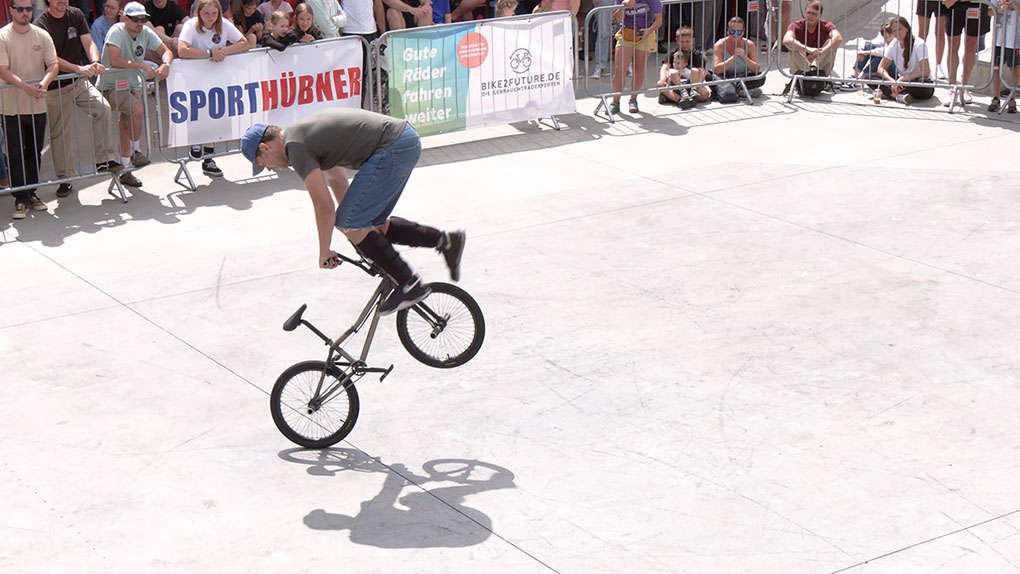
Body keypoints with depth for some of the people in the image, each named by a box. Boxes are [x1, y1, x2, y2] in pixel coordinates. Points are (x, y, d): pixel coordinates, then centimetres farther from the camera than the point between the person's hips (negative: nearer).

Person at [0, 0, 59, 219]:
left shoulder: (42, 36, 4)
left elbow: (53, 65, -1)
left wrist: (44, 83, -22)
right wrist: (26, 87, -28)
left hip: (38, 106, 4)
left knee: (34, 153, 12)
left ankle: (31, 193, 23)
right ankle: (21, 199, 4)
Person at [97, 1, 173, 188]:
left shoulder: (146, 32, -2)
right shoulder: (117, 31, -19)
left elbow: (166, 51, 3)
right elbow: (114, 61, -32)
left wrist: (165, 64, -20)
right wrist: (143, 66, -31)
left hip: (133, 84, 7)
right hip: (111, 85, -7)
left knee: (128, 125, 10)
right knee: (138, 109, -28)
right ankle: (136, 151, -7)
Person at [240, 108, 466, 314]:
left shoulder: (296, 146, -8)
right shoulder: (306, 132, 22)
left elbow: (325, 207, -9)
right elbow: (337, 181, 33)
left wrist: (324, 252, 4)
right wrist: (357, 228, 40)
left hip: (392, 149, -10)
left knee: (349, 224, -4)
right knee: (372, 226, 16)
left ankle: (409, 284, -2)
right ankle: (445, 240, 13)